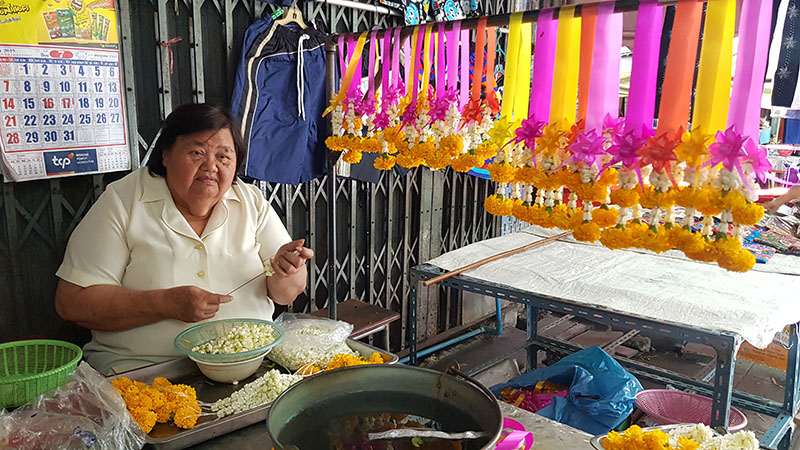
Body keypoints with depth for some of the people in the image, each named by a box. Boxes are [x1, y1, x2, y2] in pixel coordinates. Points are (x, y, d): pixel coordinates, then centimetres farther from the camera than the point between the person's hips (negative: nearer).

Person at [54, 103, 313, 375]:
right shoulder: (122, 202, -2)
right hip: (143, 368, -2)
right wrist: (168, 304, -18)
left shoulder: (252, 202, 6)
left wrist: (284, 270, -16)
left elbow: (287, 295, 8)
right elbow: (71, 302, -8)